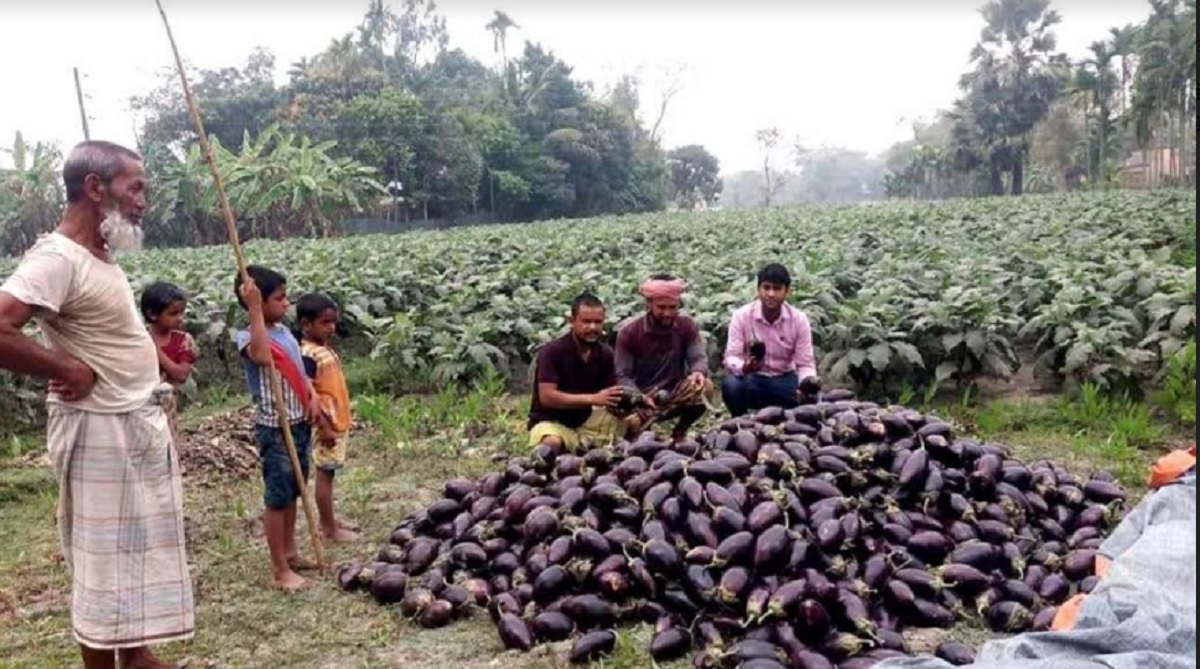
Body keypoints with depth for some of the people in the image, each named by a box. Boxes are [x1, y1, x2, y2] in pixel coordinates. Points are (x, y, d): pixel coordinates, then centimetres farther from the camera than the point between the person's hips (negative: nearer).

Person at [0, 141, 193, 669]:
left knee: (136, 548, 18)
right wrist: (68, 371, -22)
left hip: (138, 424, 9)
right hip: (99, 431, -9)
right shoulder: (57, 258, -20)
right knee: (104, 558, 3)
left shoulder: (100, 254, 8)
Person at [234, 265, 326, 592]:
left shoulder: (285, 331, 8)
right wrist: (254, 308, -38)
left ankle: (290, 553, 34)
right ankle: (281, 570, 9)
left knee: (292, 493, 19)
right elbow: (263, 357, -41)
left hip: (300, 424, 8)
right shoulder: (247, 337, -17)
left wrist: (313, 396, -1)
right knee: (277, 497, 0)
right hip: (274, 429, -8)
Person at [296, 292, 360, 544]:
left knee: (329, 473, 17)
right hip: (327, 426, -9)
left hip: (339, 422, 9)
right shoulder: (308, 355, -18)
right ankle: (329, 528, 8)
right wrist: (325, 427, -22)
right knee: (325, 475, 0)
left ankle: (328, 521, 27)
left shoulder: (327, 349, 10)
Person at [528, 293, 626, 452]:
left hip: (586, 422, 5)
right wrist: (592, 398, -30)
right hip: (552, 422, -5)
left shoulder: (605, 354, 0)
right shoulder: (552, 351, -17)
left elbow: (610, 397, 0)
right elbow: (547, 397, -24)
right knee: (552, 443, -39)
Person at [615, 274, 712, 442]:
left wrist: (698, 372, -36)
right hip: (643, 399, -2)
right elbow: (622, 376, -11)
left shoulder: (687, 327, -1)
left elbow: (699, 358, -10)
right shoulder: (629, 333, -8)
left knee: (704, 387, -28)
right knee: (629, 424, -34)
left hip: (675, 396, 3)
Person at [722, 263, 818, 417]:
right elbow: (731, 357, -18)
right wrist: (743, 367, -42)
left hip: (785, 379, 2)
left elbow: (805, 363, -10)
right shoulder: (742, 316, -15)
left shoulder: (799, 319, -10)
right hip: (753, 379, -2)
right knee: (731, 385, -34)